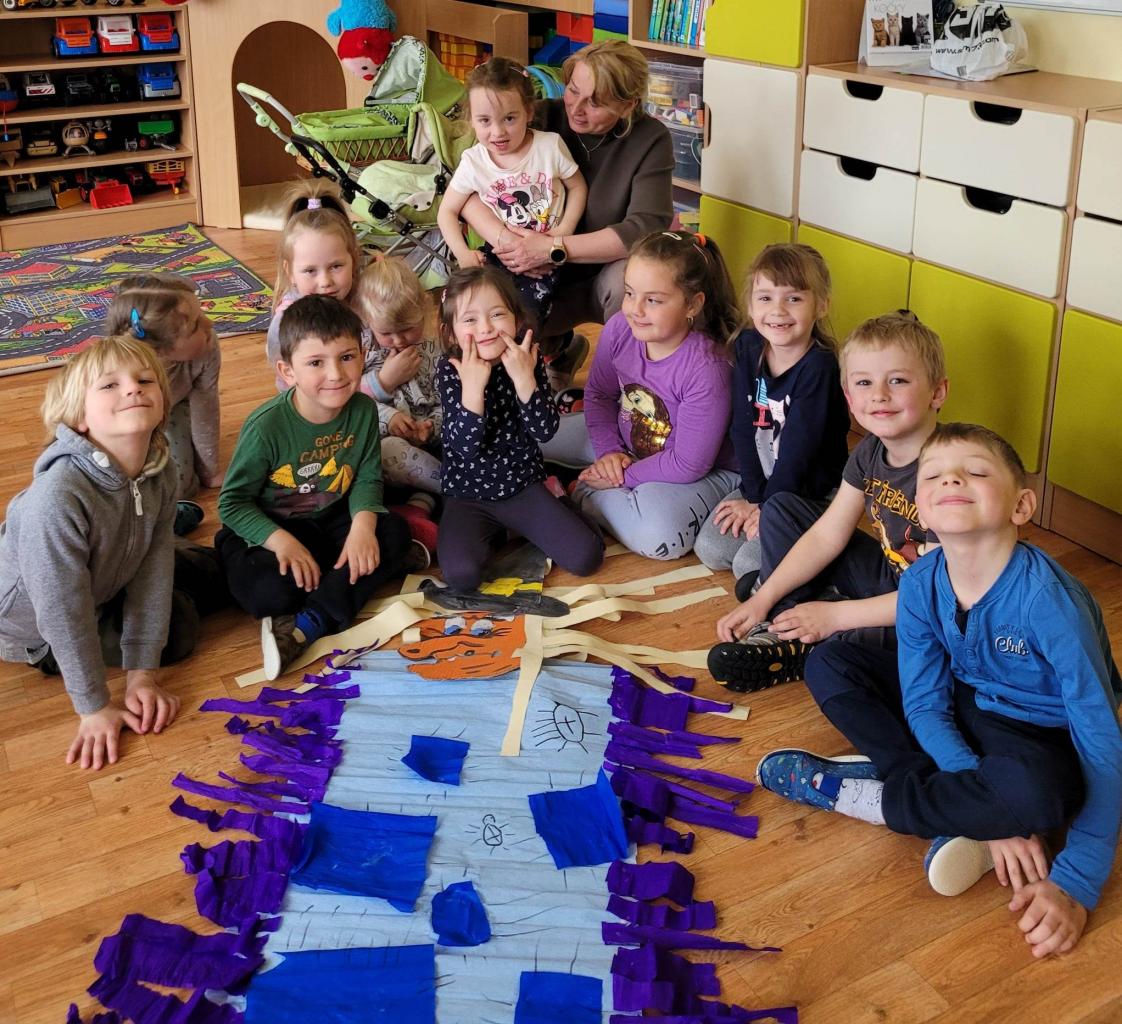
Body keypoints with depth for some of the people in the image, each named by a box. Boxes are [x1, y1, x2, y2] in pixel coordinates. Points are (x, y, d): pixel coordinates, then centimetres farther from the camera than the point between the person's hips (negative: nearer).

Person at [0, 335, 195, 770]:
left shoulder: (161, 474, -20)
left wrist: (141, 673, -14)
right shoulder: (58, 497, -40)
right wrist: (95, 707, -23)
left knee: (180, 628, 7)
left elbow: (153, 571, -15)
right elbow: (63, 612, -32)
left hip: (104, 592, 6)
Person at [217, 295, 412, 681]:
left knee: (394, 533, -19)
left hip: (330, 520, 5)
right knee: (272, 591, -33)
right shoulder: (267, 426, -24)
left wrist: (363, 523, -24)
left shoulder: (362, 410, -11)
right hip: (268, 529, -5)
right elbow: (232, 502, -17)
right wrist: (280, 540, -30)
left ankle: (308, 624, -27)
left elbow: (367, 479, -3)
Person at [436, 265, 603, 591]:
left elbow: (545, 431, -16)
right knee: (461, 574, -25)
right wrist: (473, 385, -31)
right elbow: (466, 447, -21)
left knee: (586, 557, -13)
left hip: (524, 486, 1)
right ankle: (490, 535, 9)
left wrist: (524, 378, -27)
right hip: (468, 495, -1)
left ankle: (514, 529, 14)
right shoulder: (450, 371, -12)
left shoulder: (526, 360, -7)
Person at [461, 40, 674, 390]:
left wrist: (553, 249, -31)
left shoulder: (651, 140, -14)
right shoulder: (543, 119, -10)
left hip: (607, 276, -2)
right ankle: (561, 348, 12)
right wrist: (505, 239, -30)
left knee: (627, 278, -37)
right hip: (545, 280, 3)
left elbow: (646, 229, -25)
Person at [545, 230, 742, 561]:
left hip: (702, 472, -5)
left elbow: (687, 464, -28)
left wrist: (623, 478, -19)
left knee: (659, 533, -36)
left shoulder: (706, 371, -34)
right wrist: (609, 452, -12)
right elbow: (599, 394, 2)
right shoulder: (619, 329, -18)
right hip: (627, 444, 6)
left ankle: (580, 494, -12)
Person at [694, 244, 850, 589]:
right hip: (760, 480, 6)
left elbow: (799, 445, -20)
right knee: (710, 549, -7)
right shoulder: (747, 347, -4)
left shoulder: (819, 367, -22)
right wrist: (752, 496, -7)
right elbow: (743, 428, -4)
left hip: (812, 492, -6)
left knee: (748, 562, -19)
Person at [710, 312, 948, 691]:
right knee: (780, 508, 9)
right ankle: (788, 636, -1)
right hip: (890, 580, 9)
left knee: (830, 663, -37)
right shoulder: (870, 453, -3)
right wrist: (762, 601, -7)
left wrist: (834, 615, -21)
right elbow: (827, 536, 2)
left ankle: (804, 649, -2)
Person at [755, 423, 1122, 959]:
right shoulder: (921, 584, -16)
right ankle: (968, 815, -14)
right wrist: (991, 814, -24)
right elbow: (925, 705, -11)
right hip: (969, 706, 6)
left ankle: (845, 791, -16)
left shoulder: (1047, 601, -32)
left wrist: (1074, 884, -34)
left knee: (1032, 789, -40)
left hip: (1046, 742, -5)